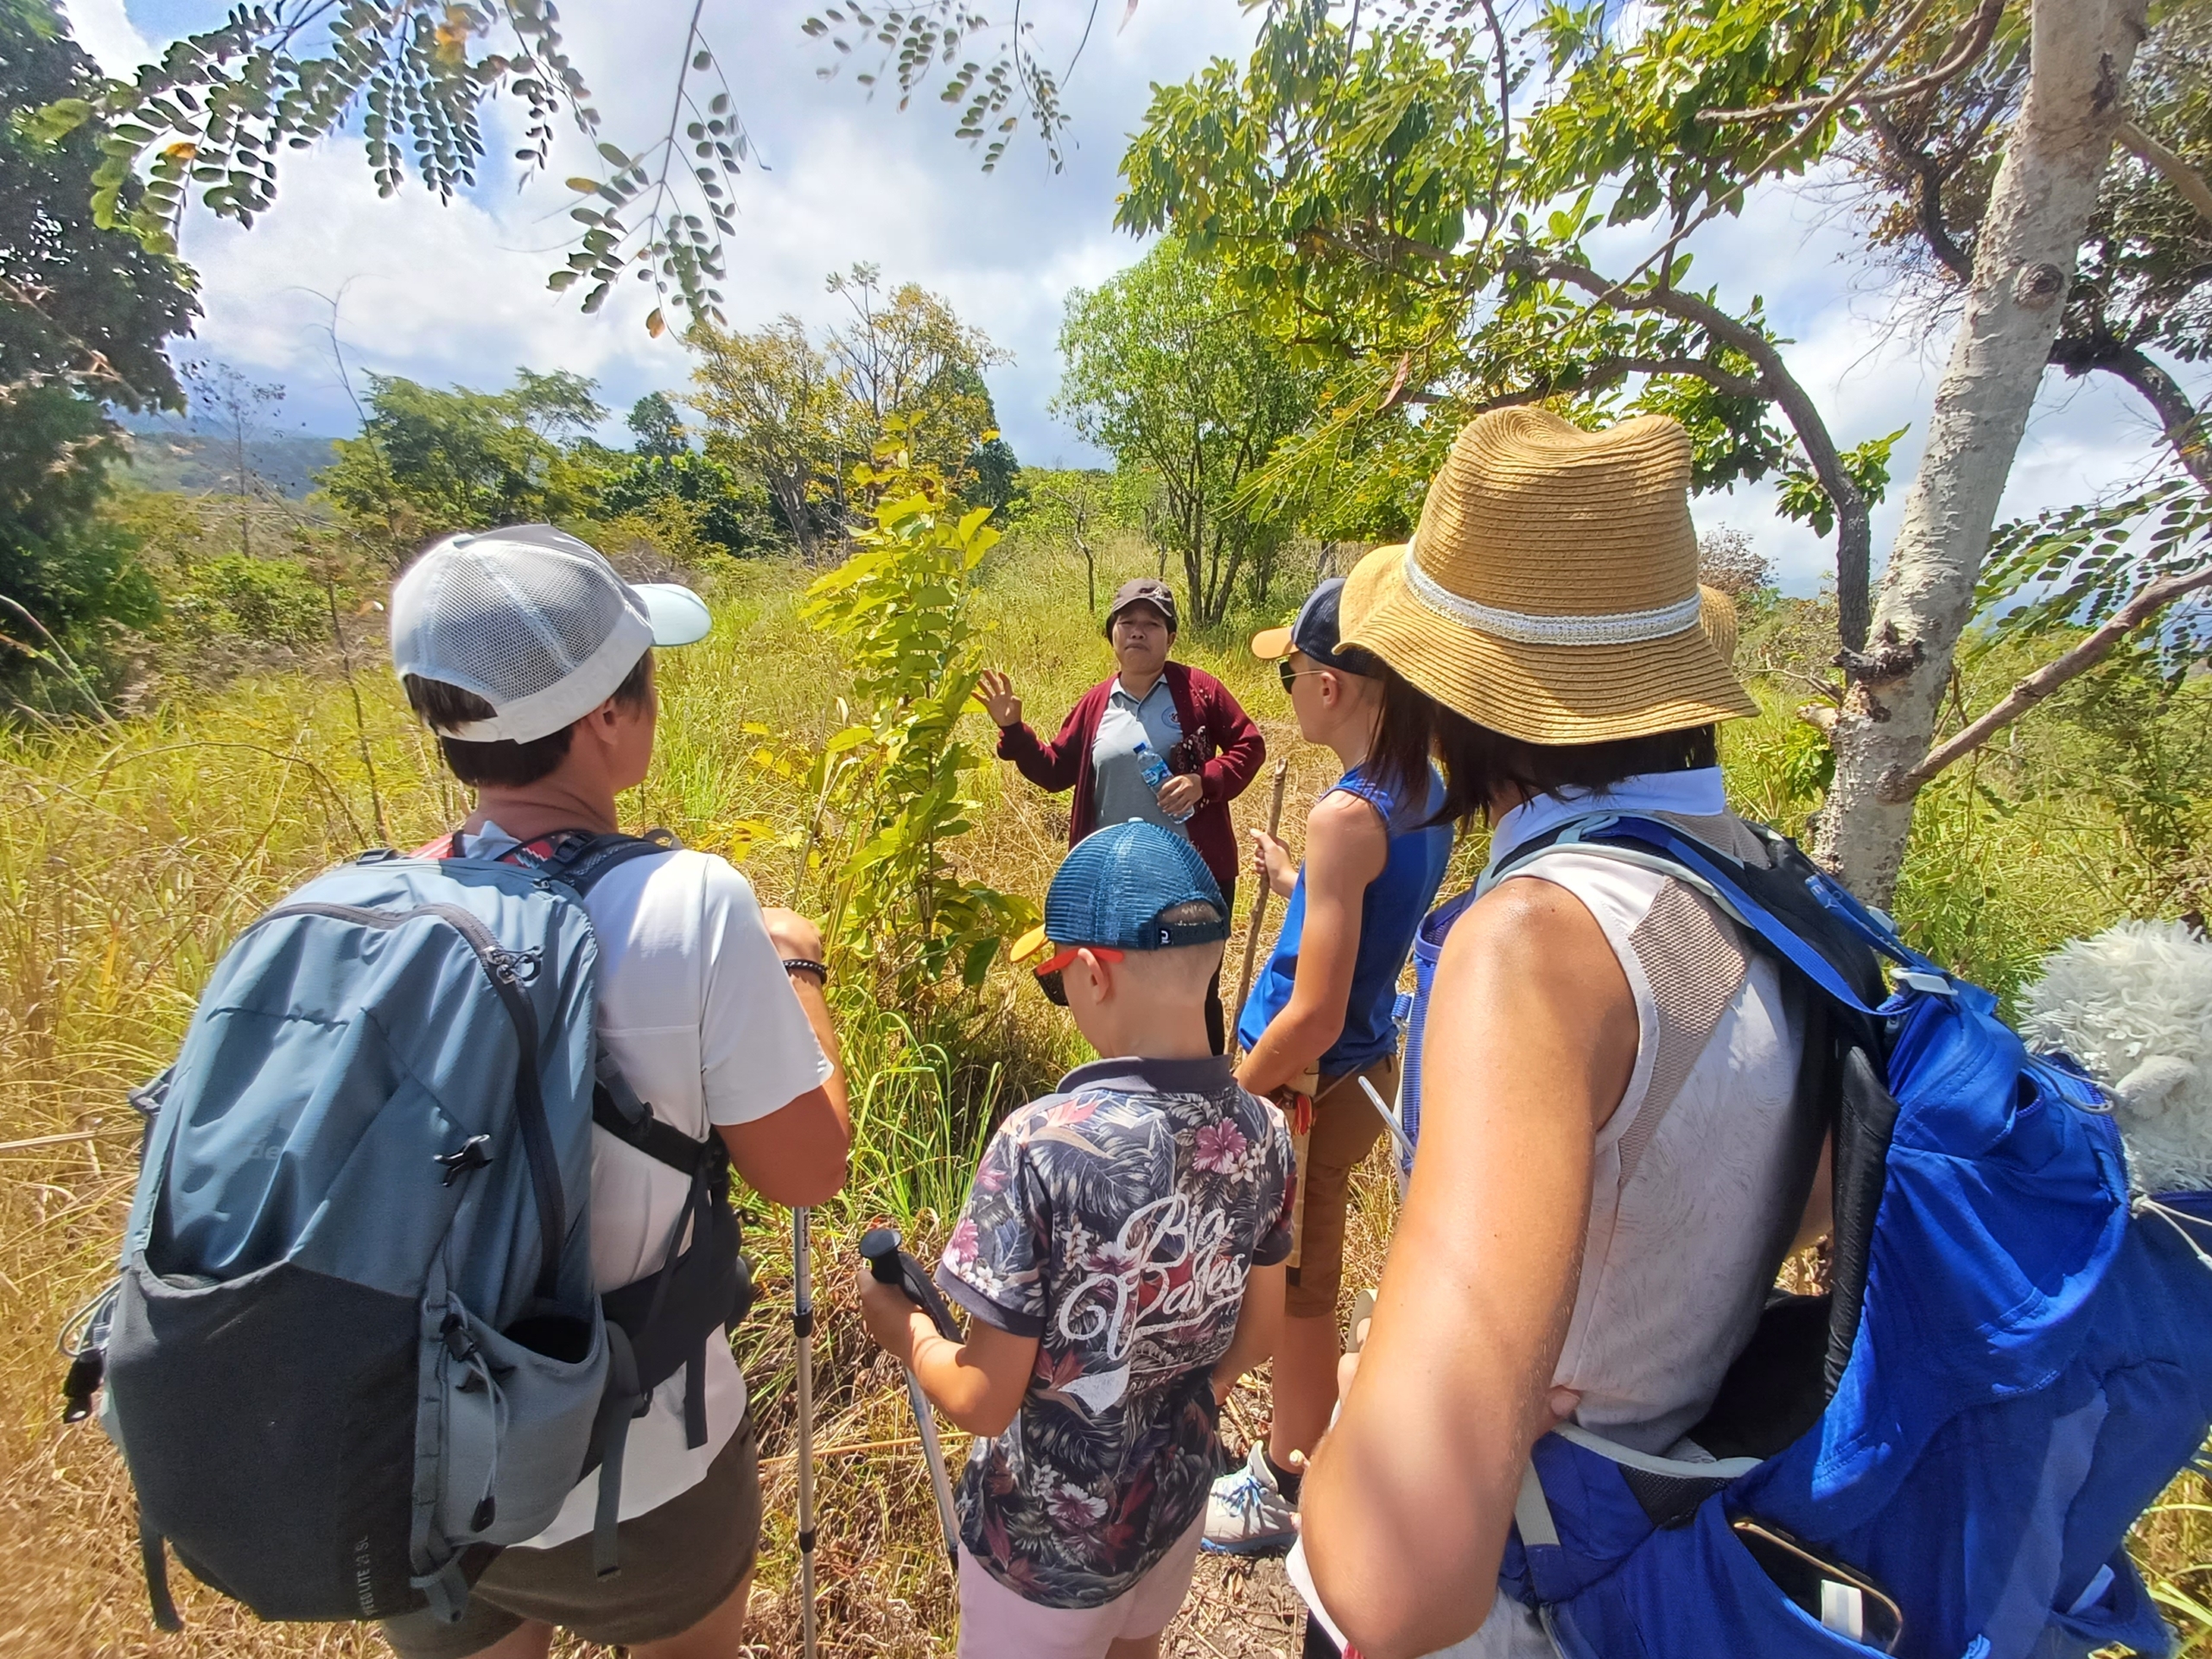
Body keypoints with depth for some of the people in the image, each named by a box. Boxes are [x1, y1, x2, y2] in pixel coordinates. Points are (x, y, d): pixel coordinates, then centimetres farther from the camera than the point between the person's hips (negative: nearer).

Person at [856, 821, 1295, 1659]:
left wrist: (904, 1331, -5)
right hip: (1179, 1491, 5)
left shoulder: (1042, 1145, -33)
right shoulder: (1262, 1132, -16)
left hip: (1052, 1530, -4)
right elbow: (1258, 1331, 0)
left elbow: (984, 1401, -24)